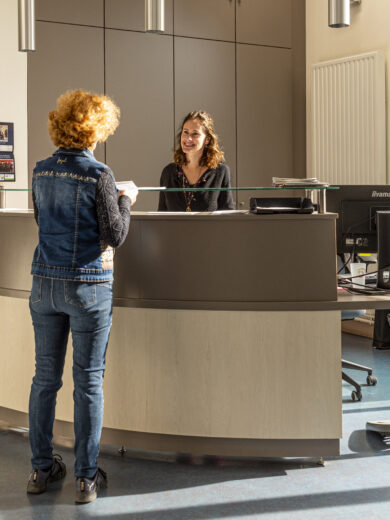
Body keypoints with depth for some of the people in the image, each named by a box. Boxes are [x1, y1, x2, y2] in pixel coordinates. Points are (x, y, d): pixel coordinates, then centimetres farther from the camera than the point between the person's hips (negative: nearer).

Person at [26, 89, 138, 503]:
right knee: (88, 382, 4)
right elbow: (115, 236, -12)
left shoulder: (41, 171, 5)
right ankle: (86, 477, 11)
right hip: (88, 286, -5)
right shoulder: (99, 174, -12)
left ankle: (42, 468, 22)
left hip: (45, 283, 5)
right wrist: (125, 200, 4)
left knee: (45, 377, 13)